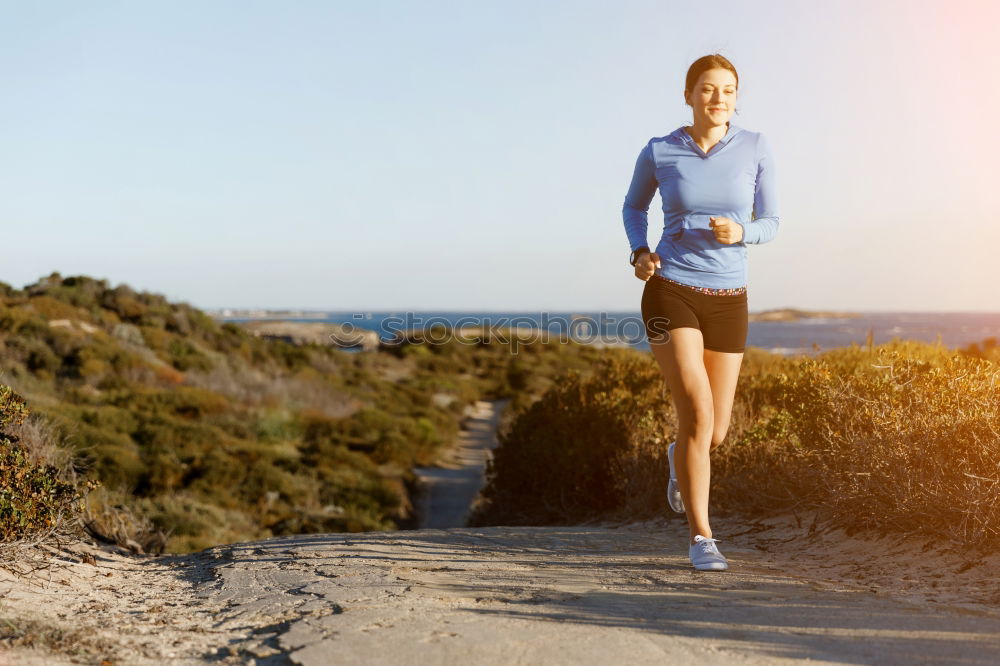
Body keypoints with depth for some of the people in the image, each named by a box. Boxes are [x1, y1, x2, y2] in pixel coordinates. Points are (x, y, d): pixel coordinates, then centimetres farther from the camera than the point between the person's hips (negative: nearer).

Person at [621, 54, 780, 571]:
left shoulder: (755, 147, 0)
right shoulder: (658, 151, -2)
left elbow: (769, 224, 5)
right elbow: (634, 206, 16)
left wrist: (739, 232, -19)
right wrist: (639, 252, -4)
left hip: (727, 301, 3)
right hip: (670, 294, -3)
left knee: (715, 432, 8)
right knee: (698, 414, -19)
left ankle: (680, 457, 47)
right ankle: (701, 537, -4)